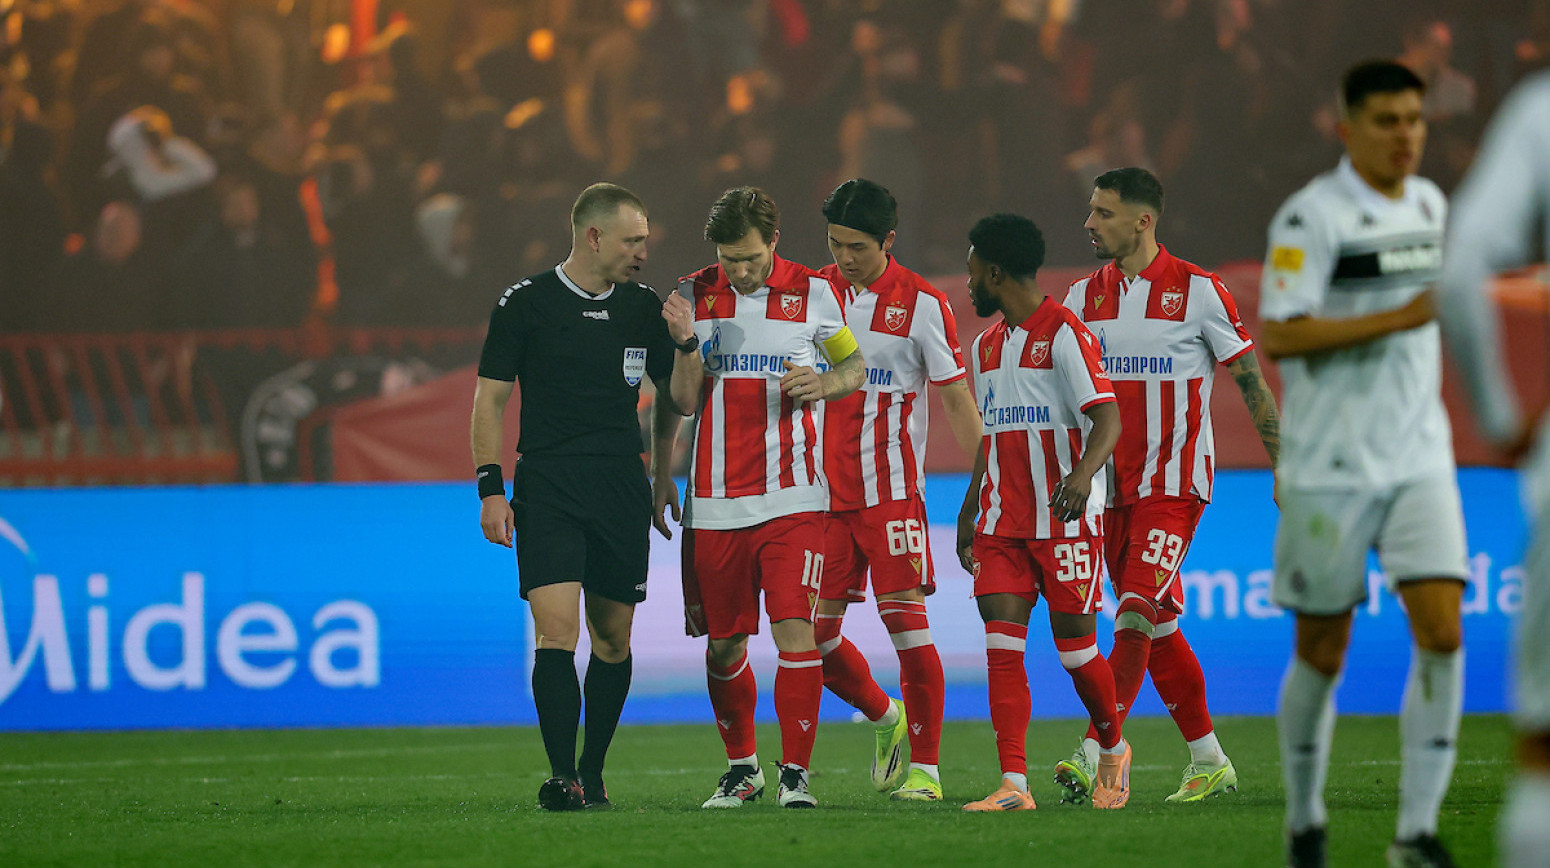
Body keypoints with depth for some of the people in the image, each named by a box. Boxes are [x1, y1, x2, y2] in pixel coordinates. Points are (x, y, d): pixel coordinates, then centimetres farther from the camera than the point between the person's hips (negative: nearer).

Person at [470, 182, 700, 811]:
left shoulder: (643, 308, 10)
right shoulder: (525, 304, -1)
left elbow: (682, 400, 15)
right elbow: (490, 400, 2)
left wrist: (684, 344, -3)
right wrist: (491, 489, -5)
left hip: (622, 488, 4)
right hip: (546, 487, -4)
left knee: (613, 639, 6)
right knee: (557, 632, -15)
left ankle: (591, 775, 17)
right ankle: (561, 777, -14)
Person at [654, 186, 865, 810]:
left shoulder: (812, 293, 3)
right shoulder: (691, 297, 6)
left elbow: (855, 366, 12)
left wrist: (822, 383, -7)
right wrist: (660, 475, 1)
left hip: (792, 497, -2)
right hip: (714, 501, 2)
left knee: (795, 630, -12)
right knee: (724, 643, 6)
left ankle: (795, 773, -7)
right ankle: (741, 768, 24)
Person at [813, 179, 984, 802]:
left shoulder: (921, 303, -3)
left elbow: (956, 397, -1)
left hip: (891, 486, -4)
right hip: (823, 487, 4)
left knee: (903, 612, -10)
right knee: (815, 630, 2)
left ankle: (925, 766, -4)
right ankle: (886, 717, 28)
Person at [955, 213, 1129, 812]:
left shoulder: (1065, 335, -9)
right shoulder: (987, 345, 15)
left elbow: (1107, 419, -17)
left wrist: (1082, 475, -34)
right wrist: (968, 511, 24)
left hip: (1066, 517, -6)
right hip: (1002, 518, 7)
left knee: (1075, 646, 1)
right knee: (1002, 644, -7)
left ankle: (1113, 751, 27)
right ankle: (1013, 784, -12)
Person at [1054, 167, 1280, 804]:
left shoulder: (1197, 291, -6)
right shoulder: (1085, 296, 9)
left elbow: (1250, 380, -1)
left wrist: (1283, 466, -1)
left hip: (1174, 481, -6)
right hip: (1113, 485, 6)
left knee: (1138, 615, -18)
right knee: (1159, 629, 9)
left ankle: (1096, 753, -25)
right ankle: (1210, 762, 19)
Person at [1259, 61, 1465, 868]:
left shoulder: (1431, 203, 10)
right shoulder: (1311, 216, -12)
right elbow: (1278, 336, -20)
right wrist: (1398, 319, -23)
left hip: (1419, 460, 5)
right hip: (1329, 468, -5)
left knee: (1442, 633, -11)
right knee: (1321, 656, 4)